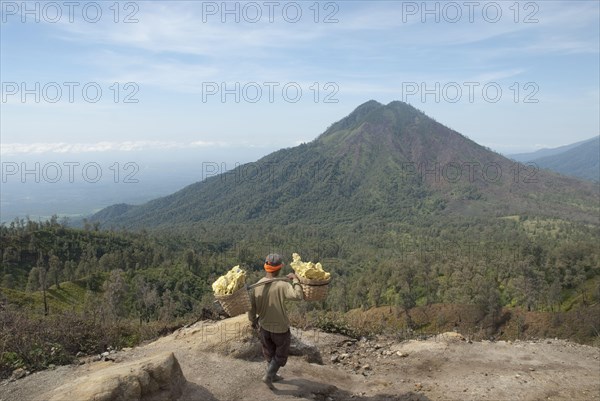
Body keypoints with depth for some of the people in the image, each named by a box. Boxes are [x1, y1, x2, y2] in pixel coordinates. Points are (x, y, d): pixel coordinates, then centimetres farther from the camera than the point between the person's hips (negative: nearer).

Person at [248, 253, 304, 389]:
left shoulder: (256, 286, -11)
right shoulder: (282, 285, -28)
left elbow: (251, 308, -3)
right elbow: (298, 296, -41)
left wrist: (253, 321, 15)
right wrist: (295, 279, -27)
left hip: (264, 327, 5)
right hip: (280, 328, -5)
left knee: (269, 353, 26)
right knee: (281, 354, 21)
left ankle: (272, 375, 42)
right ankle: (268, 376, 16)